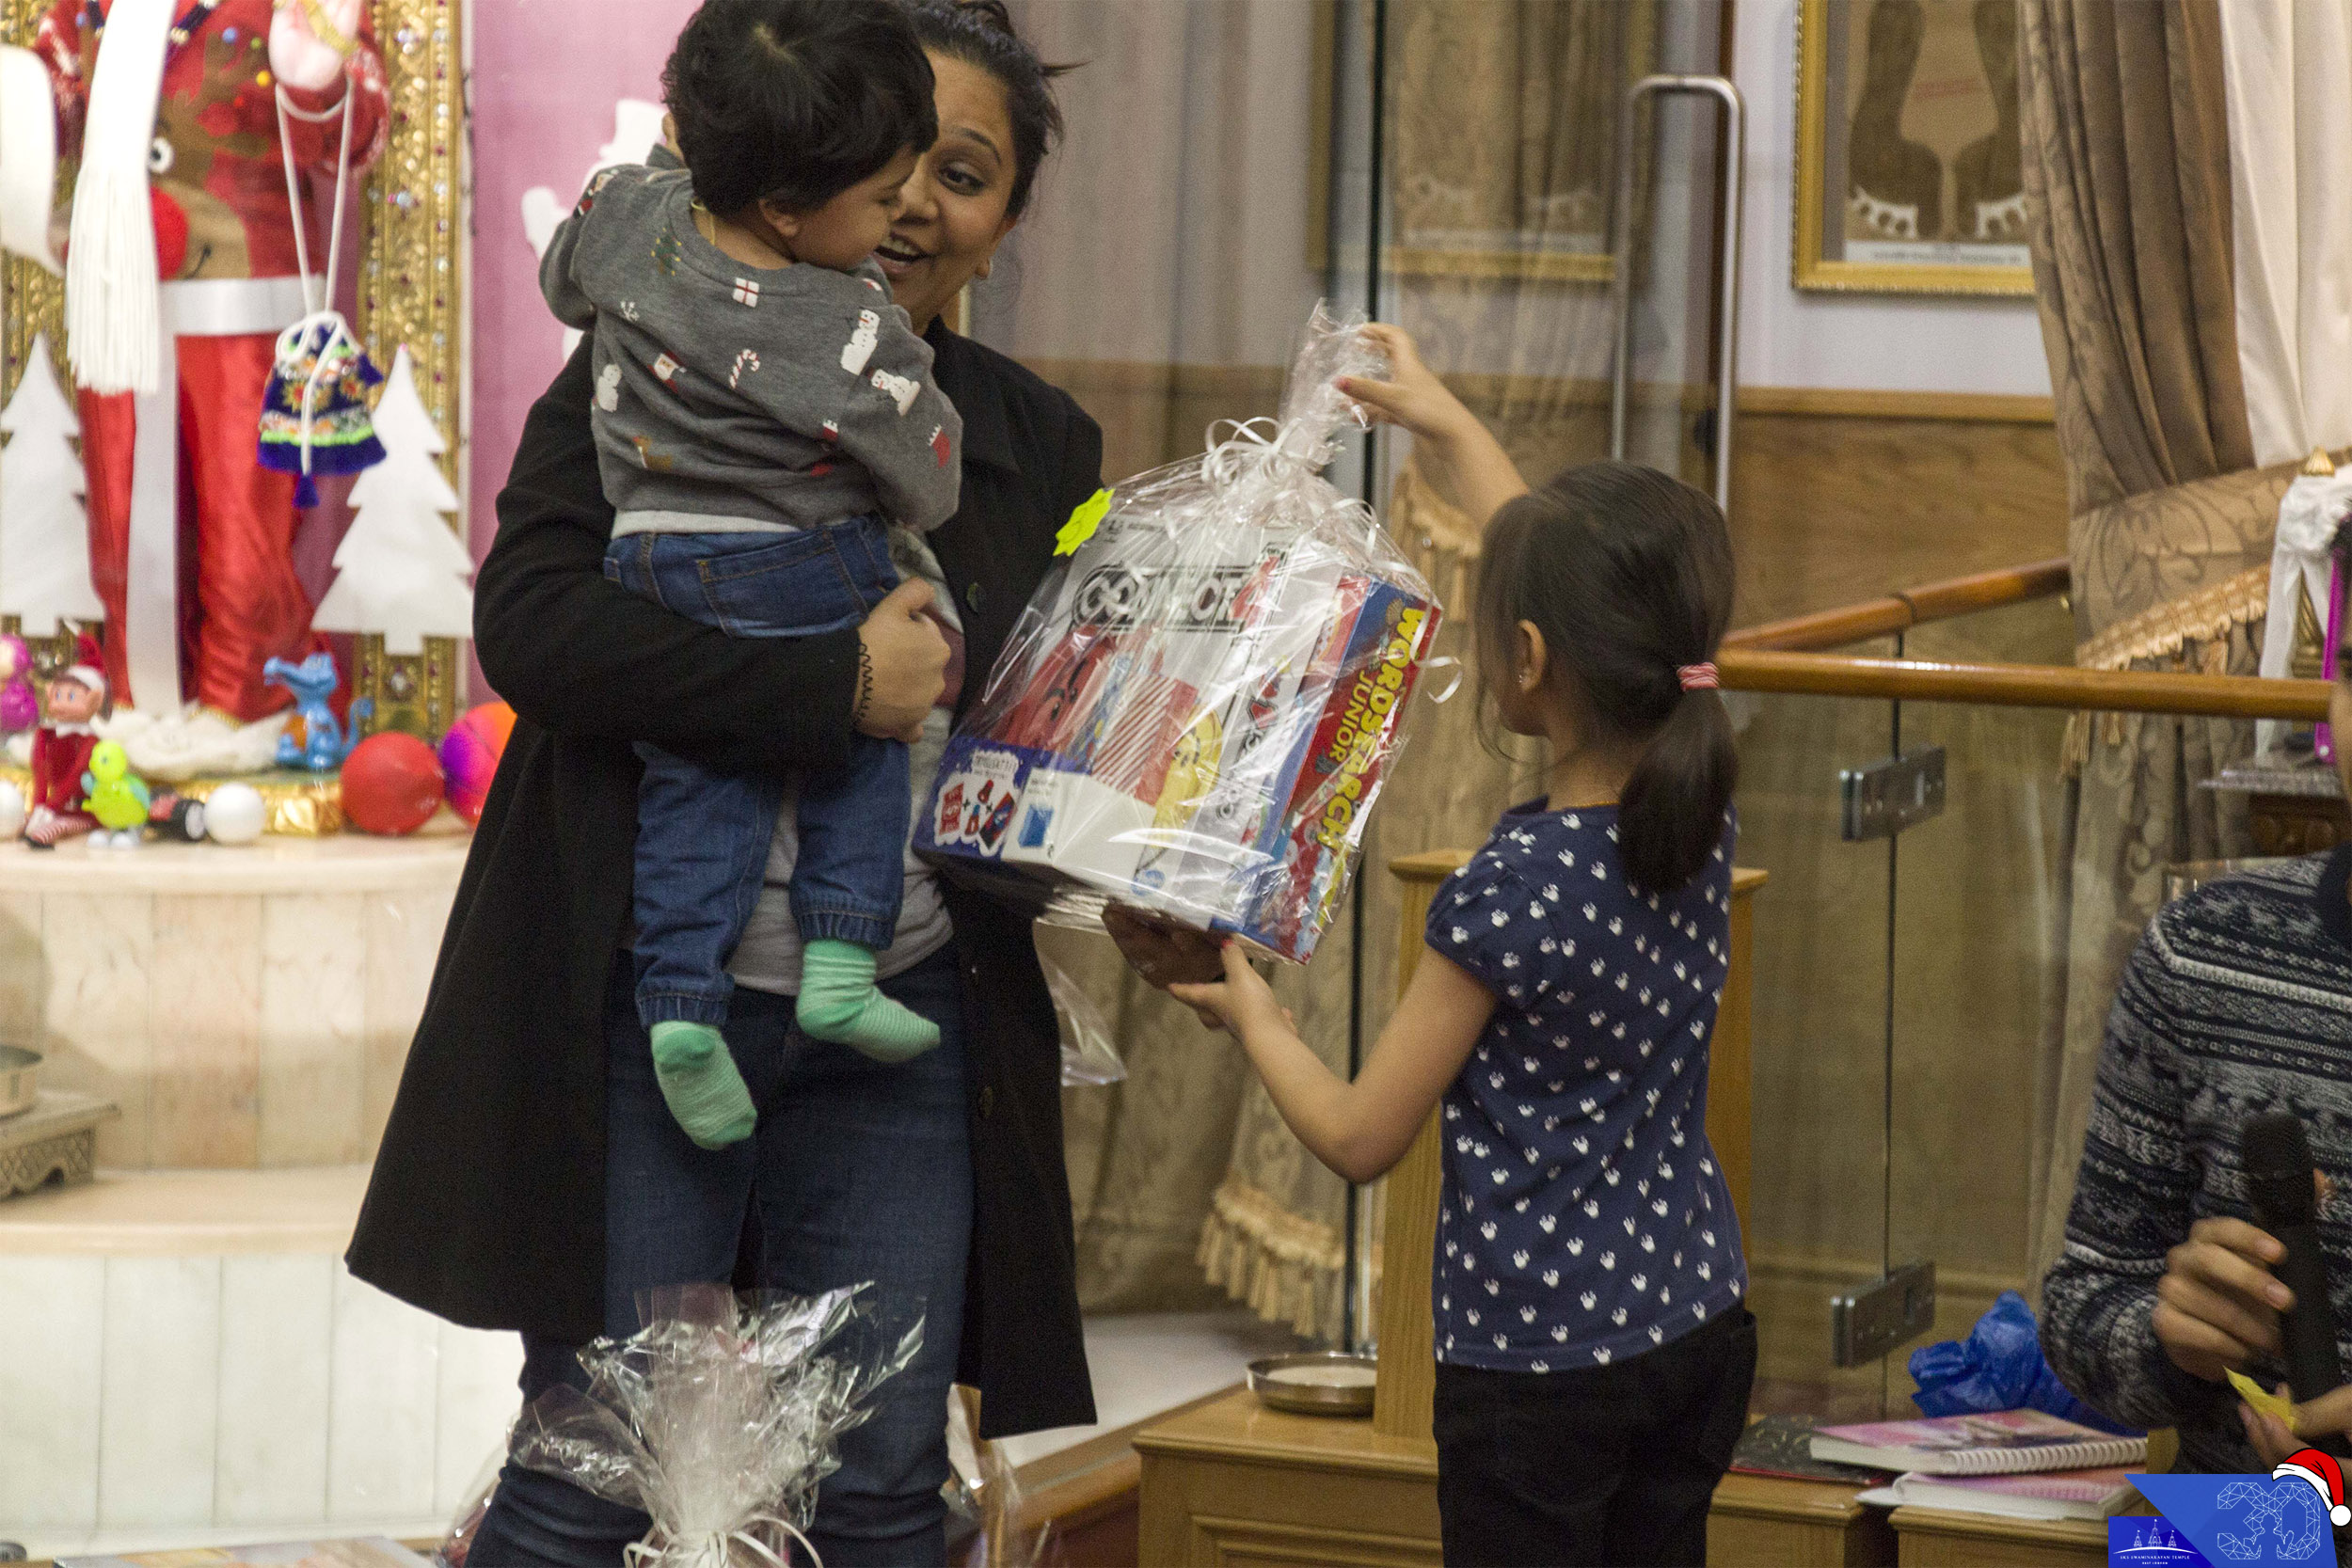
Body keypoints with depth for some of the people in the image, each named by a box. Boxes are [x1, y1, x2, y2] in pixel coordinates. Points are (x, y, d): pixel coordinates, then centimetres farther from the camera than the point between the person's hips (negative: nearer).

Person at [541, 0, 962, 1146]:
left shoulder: (632, 207, -7)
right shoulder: (854, 340, -22)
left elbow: (562, 279, 17)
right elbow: (927, 487, -7)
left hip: (652, 560, 4)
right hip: (809, 576, -4)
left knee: (694, 787, 11)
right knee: (861, 747, 18)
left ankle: (680, 999, -2)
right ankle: (840, 958, 6)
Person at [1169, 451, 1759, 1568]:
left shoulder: (1510, 893, -21)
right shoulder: (1700, 821, -2)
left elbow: (1358, 1140, -12)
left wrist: (1252, 1016, 6)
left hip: (1541, 1359, -7)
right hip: (1699, 1323, 7)